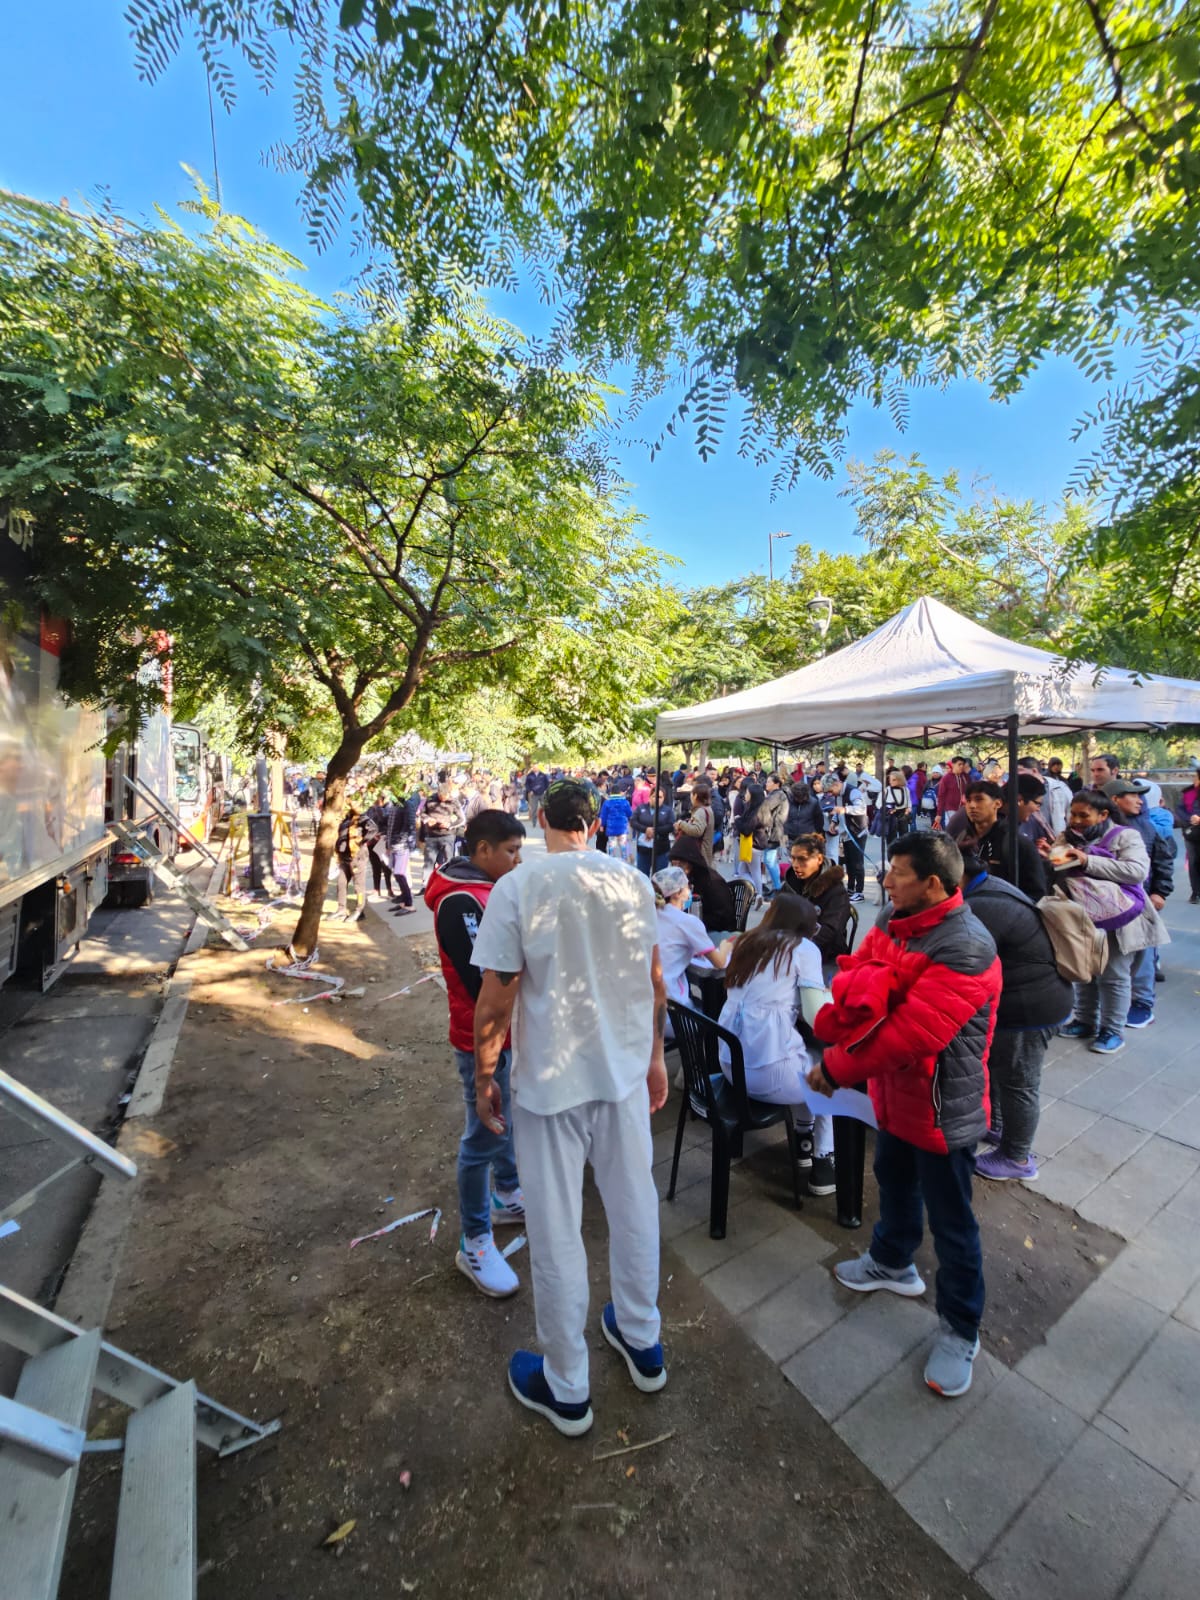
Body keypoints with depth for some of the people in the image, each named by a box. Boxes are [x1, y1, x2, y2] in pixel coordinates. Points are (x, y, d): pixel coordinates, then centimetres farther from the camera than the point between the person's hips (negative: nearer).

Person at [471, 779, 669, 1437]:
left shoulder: (517, 888, -17)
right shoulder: (633, 882, -5)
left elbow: (495, 999, -14)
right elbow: (654, 982, 3)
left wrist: (484, 1078, 1)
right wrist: (654, 1056, 16)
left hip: (551, 1081, -4)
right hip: (626, 1069, 4)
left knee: (556, 1233, 16)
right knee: (634, 1207, 23)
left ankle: (566, 1389, 38)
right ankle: (641, 1342, 47)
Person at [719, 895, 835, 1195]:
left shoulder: (746, 942, 14)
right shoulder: (804, 948, -2)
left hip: (729, 1063, 7)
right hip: (766, 1070, -6)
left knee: (808, 1062, 31)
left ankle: (804, 1140, 43)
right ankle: (822, 1164, 28)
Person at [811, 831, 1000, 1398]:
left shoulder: (966, 949, -30)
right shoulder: (893, 918, -5)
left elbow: (910, 1032, -31)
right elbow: (856, 977, -7)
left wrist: (836, 1068, -22)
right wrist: (835, 1025, -29)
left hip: (943, 1105, -7)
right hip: (895, 1090, 7)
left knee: (950, 1222, 13)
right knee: (893, 1180, 28)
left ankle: (960, 1331, 37)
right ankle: (892, 1262, 53)